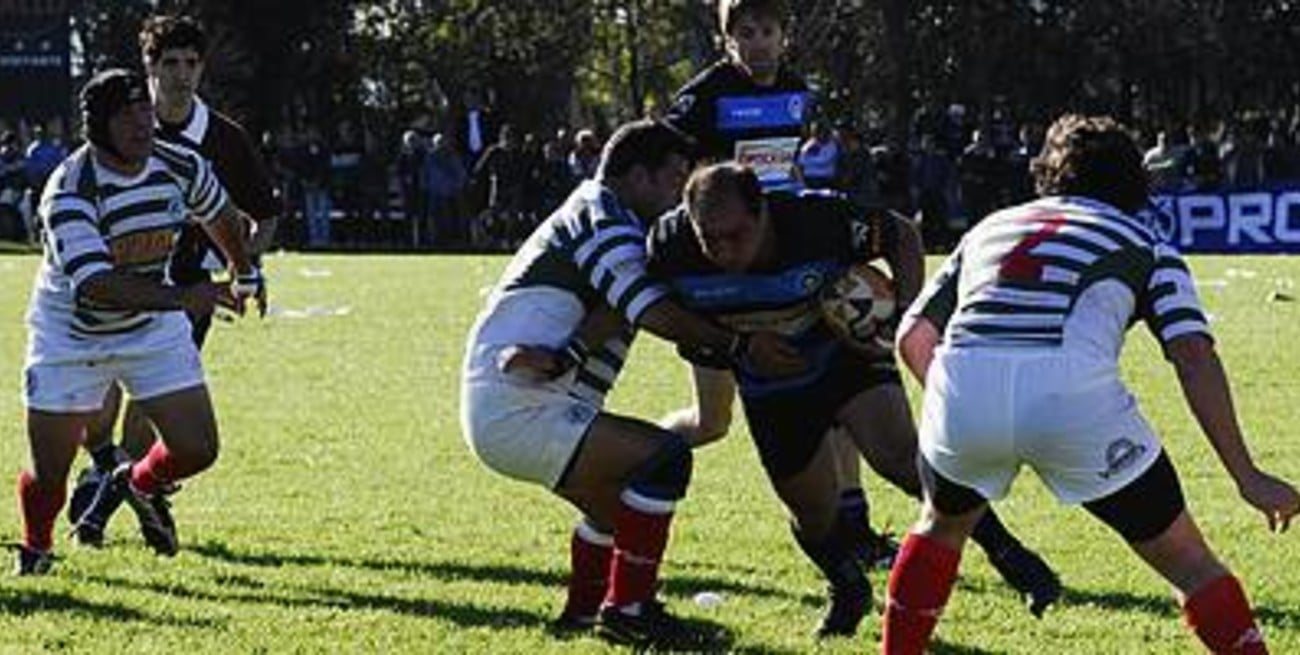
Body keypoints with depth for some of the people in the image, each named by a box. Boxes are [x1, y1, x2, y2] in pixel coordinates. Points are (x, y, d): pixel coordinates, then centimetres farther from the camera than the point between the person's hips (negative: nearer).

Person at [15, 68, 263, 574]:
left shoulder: (180, 167, -10)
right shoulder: (69, 190, -27)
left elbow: (220, 215, 13)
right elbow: (92, 282, -39)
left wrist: (245, 276, 26)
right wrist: (178, 297, -48)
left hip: (154, 331, 4)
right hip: (70, 338, -4)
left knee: (196, 450, -6)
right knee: (49, 473, -2)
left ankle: (142, 484, 29)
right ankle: (36, 547, 31)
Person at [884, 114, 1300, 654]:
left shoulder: (990, 228, 33)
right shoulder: (1146, 247, 23)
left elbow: (913, 336, 31)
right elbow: (1194, 355, 8)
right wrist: (1246, 477, 6)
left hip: (961, 389, 3)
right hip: (1075, 395, -3)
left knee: (941, 526, 35)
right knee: (1189, 564, 12)